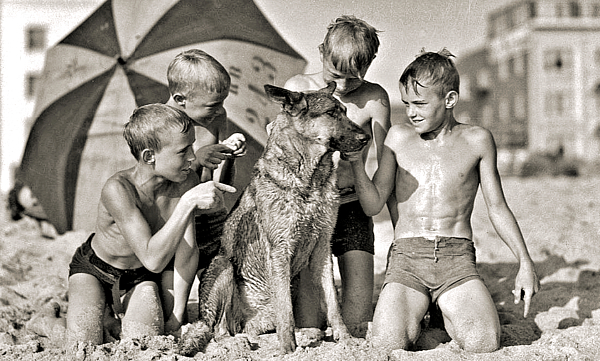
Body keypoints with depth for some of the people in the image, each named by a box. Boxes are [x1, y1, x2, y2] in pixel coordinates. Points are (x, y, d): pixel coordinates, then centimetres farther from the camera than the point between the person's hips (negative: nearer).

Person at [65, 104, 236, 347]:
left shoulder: (186, 182, -23)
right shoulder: (118, 190, -37)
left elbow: (187, 249, -13)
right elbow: (153, 259, -43)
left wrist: (177, 314, -9)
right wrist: (188, 202, -49)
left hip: (140, 279, 3)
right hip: (93, 270, -3)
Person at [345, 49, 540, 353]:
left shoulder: (477, 140, 6)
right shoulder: (399, 137, 8)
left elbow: (497, 208, 12)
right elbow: (373, 204, 8)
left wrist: (524, 262, 6)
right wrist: (356, 162, -9)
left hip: (458, 258, 0)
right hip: (406, 257, 0)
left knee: (484, 342, -25)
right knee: (387, 344, -25)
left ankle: (449, 312, 10)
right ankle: (411, 314, 11)